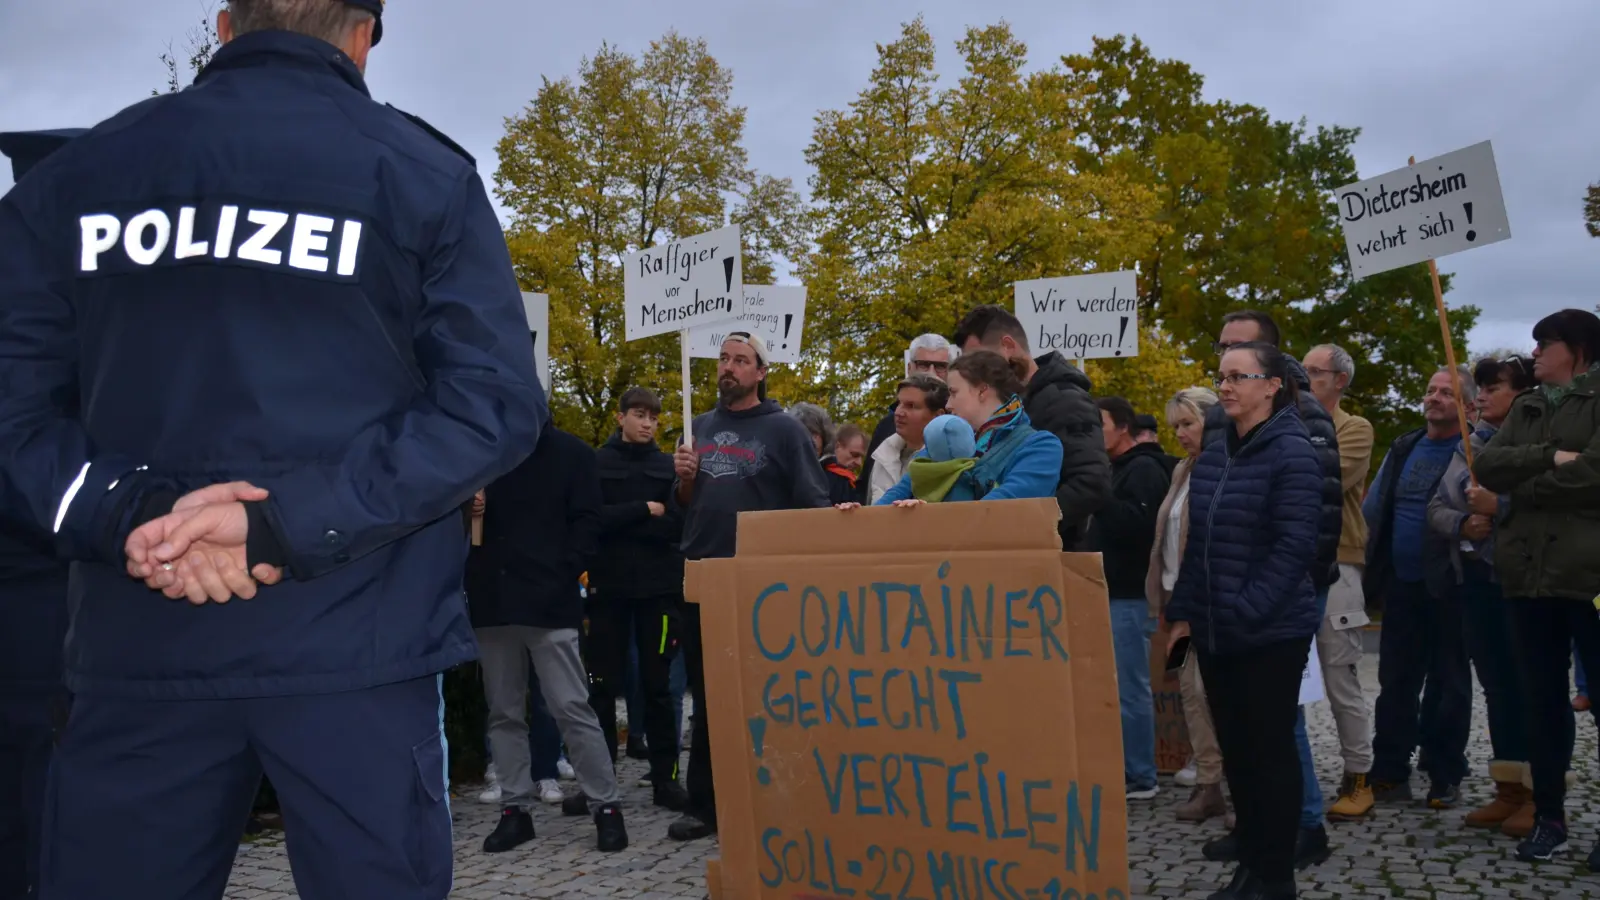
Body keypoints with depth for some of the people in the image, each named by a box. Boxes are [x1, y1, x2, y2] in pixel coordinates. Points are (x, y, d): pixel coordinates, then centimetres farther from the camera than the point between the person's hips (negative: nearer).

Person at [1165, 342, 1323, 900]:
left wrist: (1246, 613, -21)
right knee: (1235, 747, 13)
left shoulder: (1291, 452, -10)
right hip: (1215, 631, 7)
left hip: (1271, 631, -7)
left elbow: (1294, 547, -17)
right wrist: (1184, 613, 10)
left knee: (1271, 748, 3)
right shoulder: (1212, 456, 11)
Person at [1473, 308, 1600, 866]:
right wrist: (1549, 458, -12)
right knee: (1543, 699, 11)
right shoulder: (1525, 409, 17)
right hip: (1529, 573, 6)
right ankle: (1549, 817, 20)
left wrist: (1521, 487, -4)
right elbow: (1486, 467, 4)